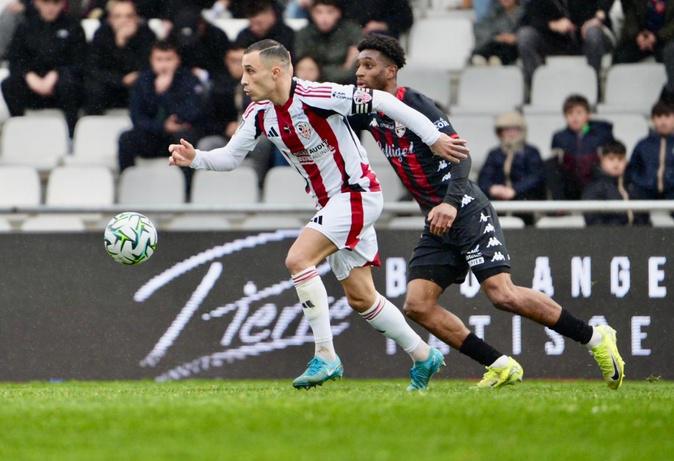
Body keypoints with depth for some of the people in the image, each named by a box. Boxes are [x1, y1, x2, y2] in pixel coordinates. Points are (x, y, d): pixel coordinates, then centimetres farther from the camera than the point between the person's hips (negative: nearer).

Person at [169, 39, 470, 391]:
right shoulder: (259, 113, -1)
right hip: (331, 203, 9)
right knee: (360, 297, 11)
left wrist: (433, 138, -17)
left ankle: (325, 357, -17)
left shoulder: (315, 97, -23)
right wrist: (194, 158, -13)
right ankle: (423, 356, 26)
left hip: (357, 193, -9)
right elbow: (230, 156, 7)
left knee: (298, 259, -22)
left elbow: (381, 101, -20)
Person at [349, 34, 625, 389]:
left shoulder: (413, 104, -14)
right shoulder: (370, 113, 9)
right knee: (417, 305, -5)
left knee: (502, 295, -18)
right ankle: (500, 367, 1)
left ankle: (594, 338, -4)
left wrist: (451, 202, -35)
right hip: (437, 224, 8)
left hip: (466, 212, -8)